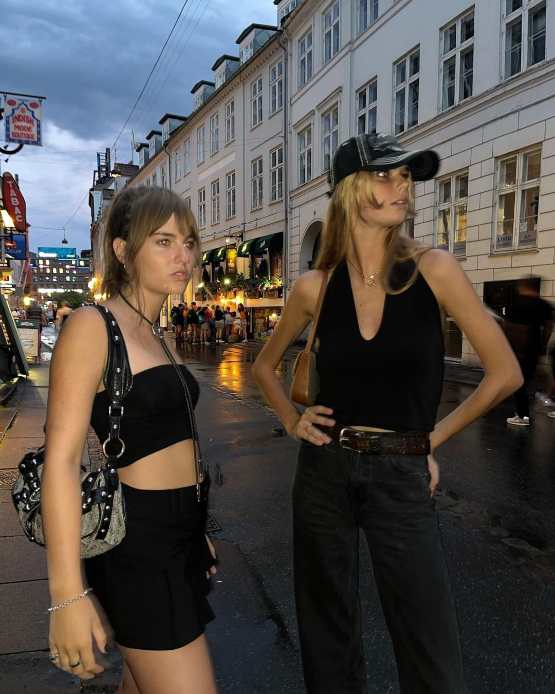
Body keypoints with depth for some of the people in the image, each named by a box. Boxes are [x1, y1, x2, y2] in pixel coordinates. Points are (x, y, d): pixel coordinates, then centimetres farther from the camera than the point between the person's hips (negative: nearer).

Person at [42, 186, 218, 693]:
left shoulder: (154, 332, 11)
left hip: (179, 532, 8)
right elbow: (61, 460, -19)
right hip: (139, 540, -8)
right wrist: (69, 595, -21)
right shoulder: (91, 326, -14)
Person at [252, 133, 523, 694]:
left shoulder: (433, 270, -8)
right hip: (325, 470, 2)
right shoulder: (315, 286, -2)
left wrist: (434, 438, 1)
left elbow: (505, 373, -3)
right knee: (326, 632, 18)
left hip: (402, 476, -1)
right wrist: (291, 422, 2)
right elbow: (264, 366, 15)